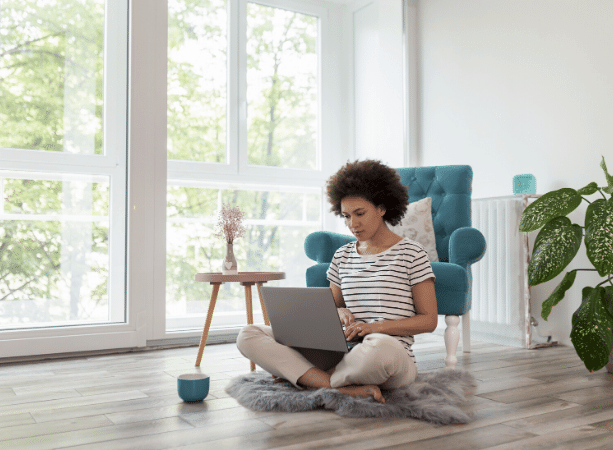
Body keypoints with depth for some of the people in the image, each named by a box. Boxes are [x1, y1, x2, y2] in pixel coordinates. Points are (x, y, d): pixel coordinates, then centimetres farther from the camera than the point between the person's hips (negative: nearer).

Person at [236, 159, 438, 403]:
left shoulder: (411, 253, 2)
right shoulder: (343, 255, 16)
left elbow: (429, 320, 0)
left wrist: (377, 327, -14)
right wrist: (339, 312, -3)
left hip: (393, 360, -5)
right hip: (342, 352, 5)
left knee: (380, 347, -46)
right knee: (248, 335, -11)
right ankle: (346, 389, -25)